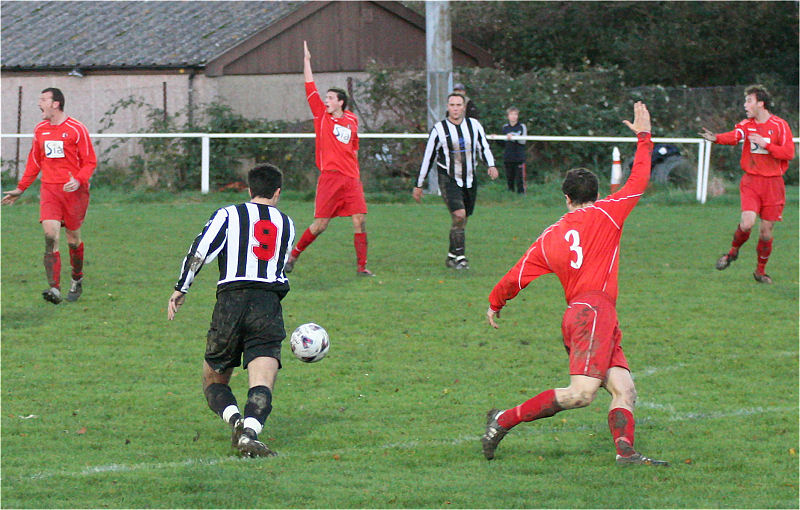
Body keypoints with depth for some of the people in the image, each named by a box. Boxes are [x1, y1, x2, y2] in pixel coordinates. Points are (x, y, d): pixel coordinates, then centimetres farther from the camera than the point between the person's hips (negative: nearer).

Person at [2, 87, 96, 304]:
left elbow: (90, 162, -4)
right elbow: (34, 162, 21)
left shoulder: (76, 129, -6)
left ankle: (77, 280, 32)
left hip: (74, 190, -3)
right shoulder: (40, 130, 11)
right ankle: (54, 288, -22)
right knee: (50, 234, -14)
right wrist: (20, 189, 19)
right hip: (49, 190, 3)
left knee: (73, 238, 6)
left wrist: (78, 180, -21)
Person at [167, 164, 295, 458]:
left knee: (213, 381, 13)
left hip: (231, 301, -1)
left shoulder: (229, 215, 9)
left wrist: (180, 290, 0)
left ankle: (235, 420, -15)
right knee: (262, 384, -12)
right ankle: (250, 432, -38)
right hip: (269, 306, 1)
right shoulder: (286, 224, 19)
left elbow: (200, 251, -3)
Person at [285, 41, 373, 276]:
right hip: (330, 177, -3)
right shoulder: (321, 115, 5)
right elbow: (310, 89, 1)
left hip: (351, 178, 3)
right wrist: (306, 61, 0)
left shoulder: (351, 120, 12)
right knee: (320, 224, -3)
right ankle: (293, 255, 15)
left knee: (360, 220, -5)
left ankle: (361, 266, 0)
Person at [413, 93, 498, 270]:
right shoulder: (439, 129, -6)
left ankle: (452, 257, 22)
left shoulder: (474, 125, 2)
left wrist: (491, 165, -14)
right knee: (459, 215, -20)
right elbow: (428, 157, 0)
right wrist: (418, 185, 3)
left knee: (462, 220, 7)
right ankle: (460, 257, -15)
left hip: (469, 180, 4)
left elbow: (484, 147, 7)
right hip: (448, 180, -4)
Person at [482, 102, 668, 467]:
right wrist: (643, 136, 27)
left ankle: (625, 451, -21)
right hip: (594, 310, -7)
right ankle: (504, 420, -16)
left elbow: (516, 277, 18)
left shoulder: (549, 238, 18)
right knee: (580, 392, -19)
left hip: (577, 313, 8)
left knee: (624, 390, 1)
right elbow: (638, 182, 14)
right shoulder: (604, 214, 6)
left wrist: (495, 304, 36)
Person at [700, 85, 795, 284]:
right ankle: (733, 251, 11)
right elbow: (734, 136, -19)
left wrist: (765, 144, -19)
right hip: (751, 182, 1)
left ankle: (761, 270, 22)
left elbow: (789, 153, -8)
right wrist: (716, 138, -40)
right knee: (747, 223, -19)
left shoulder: (780, 126, -2)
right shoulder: (747, 125, 4)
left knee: (766, 230, 4)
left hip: (773, 183, -1)